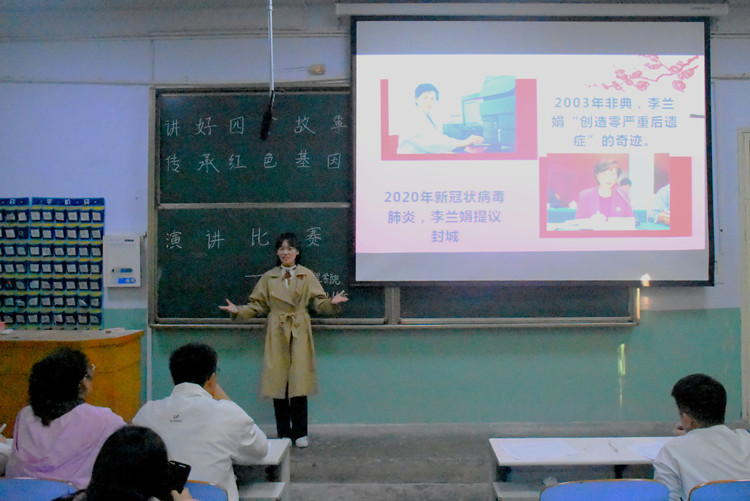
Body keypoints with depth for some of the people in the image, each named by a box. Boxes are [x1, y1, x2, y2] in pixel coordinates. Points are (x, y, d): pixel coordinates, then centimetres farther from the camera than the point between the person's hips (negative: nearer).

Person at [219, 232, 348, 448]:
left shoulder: (307, 276, 7)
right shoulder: (268, 277, 9)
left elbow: (319, 302, 5)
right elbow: (258, 305, 9)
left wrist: (332, 303, -14)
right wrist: (238, 311, -5)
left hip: (299, 332, -1)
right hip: (276, 333, 1)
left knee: (299, 381, -5)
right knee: (278, 381, 0)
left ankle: (300, 433, 7)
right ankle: (283, 432, 13)